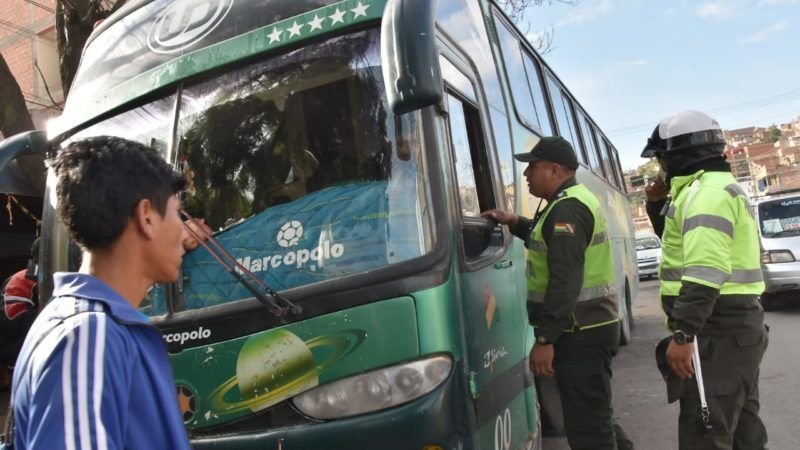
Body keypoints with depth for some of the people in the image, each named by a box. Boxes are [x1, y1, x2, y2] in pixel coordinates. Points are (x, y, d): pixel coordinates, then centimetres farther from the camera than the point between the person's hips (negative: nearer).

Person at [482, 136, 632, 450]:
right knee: (595, 416, 21)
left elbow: (565, 283, -24)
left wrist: (545, 339, -24)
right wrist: (515, 223, 15)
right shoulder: (575, 201, 16)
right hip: (590, 327, 11)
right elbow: (551, 242, 30)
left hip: (580, 333, -11)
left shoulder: (567, 209, -17)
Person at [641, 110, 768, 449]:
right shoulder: (717, 188, 19)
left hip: (717, 330, -11)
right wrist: (660, 205, 16)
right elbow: (688, 242, 32)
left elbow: (706, 271, -27)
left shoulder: (706, 191, -16)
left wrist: (683, 333, -28)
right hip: (737, 323, 11)